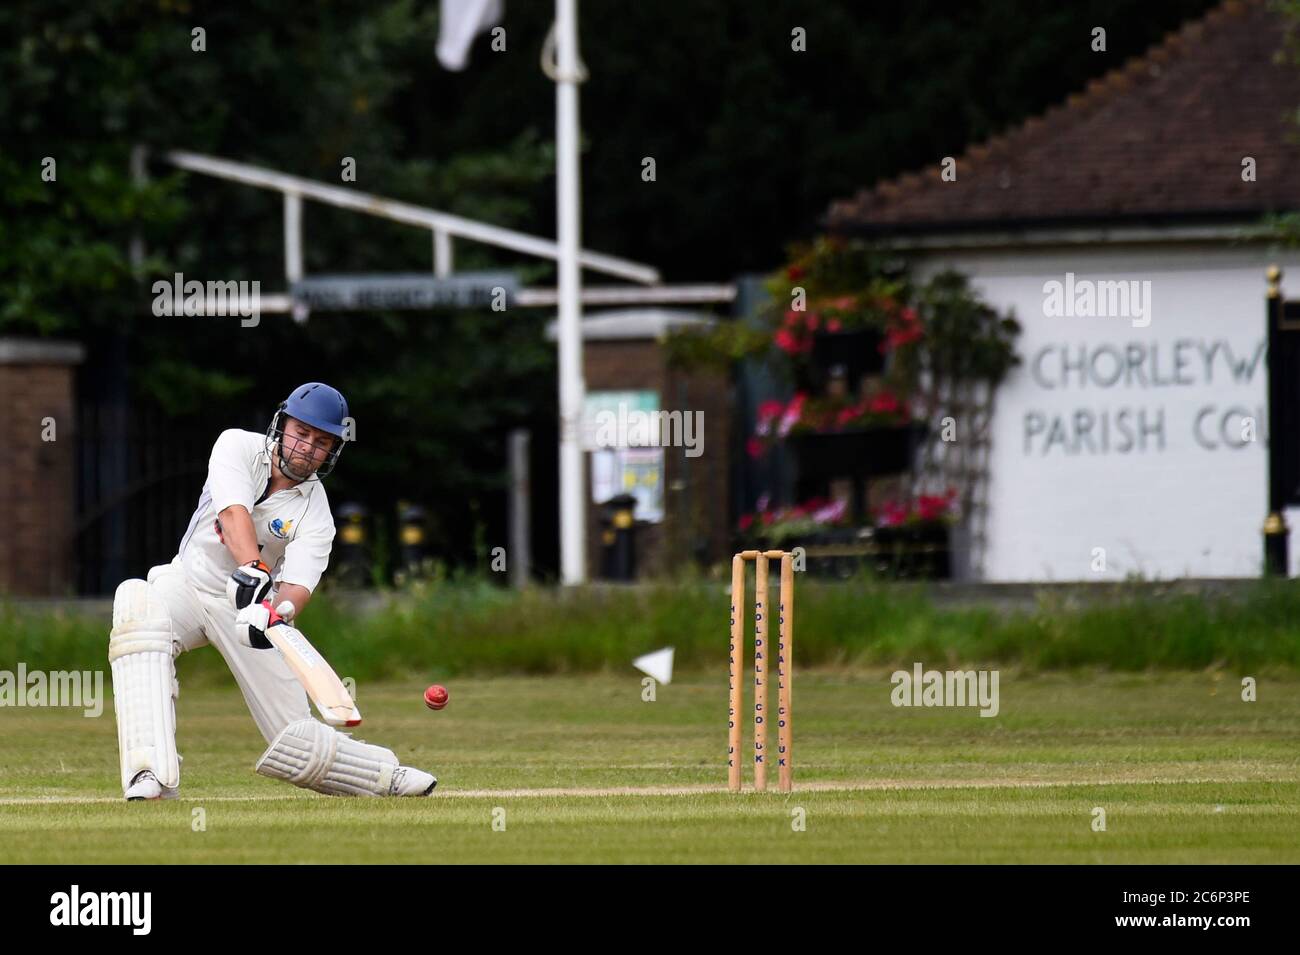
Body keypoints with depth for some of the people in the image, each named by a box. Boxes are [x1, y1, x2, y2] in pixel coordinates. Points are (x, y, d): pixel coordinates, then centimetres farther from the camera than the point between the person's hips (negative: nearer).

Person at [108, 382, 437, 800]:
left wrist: (278, 610, -49)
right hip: (189, 580, 0)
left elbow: (298, 585, -24)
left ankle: (388, 775, 25)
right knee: (136, 600, -37)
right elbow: (235, 513, -29)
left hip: (248, 608, 0)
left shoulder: (315, 514, -9)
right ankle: (152, 776, -46)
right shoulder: (239, 447, -10)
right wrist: (253, 571, -48)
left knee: (296, 741, -8)